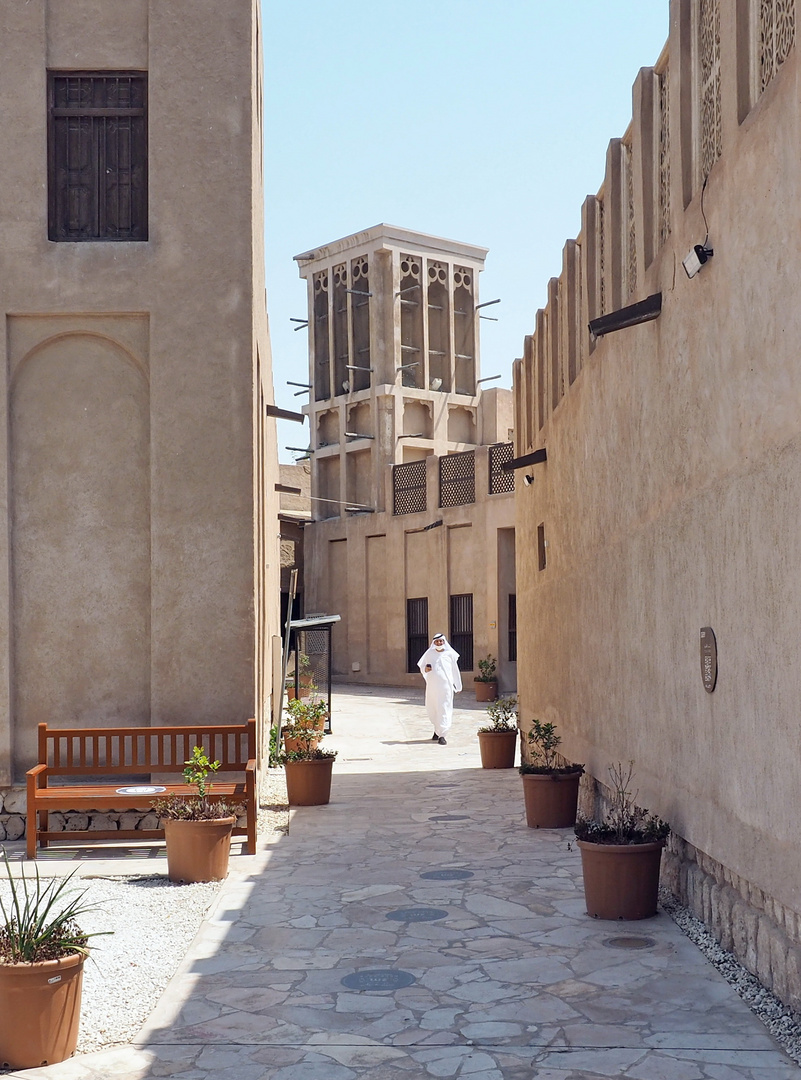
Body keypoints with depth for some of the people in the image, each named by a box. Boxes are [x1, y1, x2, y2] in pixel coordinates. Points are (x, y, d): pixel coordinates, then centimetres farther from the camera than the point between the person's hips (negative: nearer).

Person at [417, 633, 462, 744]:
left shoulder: (449, 654, 4)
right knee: (431, 709, 8)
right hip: (432, 685, 3)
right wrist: (425, 669, -8)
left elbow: (455, 670, 10)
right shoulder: (429, 654, 9)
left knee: (444, 709, -8)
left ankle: (441, 735, -10)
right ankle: (437, 728, 32)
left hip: (445, 685, -3)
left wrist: (457, 686, 12)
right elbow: (421, 667, 16)